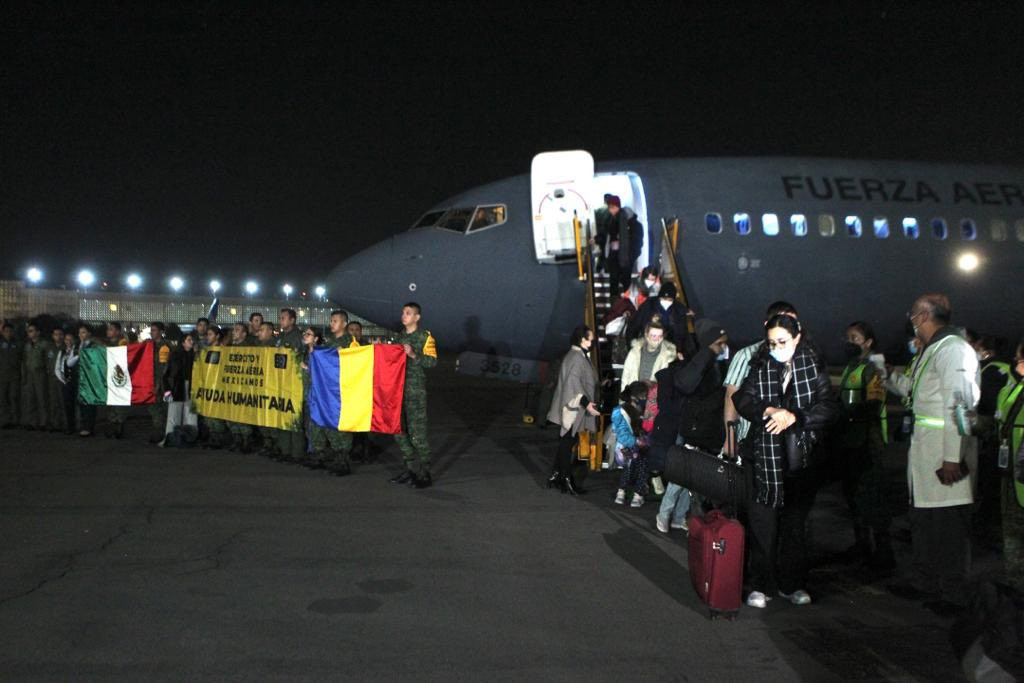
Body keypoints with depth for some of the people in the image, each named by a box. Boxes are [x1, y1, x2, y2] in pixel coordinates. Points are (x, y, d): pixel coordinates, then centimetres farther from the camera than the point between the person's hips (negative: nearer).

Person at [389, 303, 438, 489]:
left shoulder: (425, 337, -1)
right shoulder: (399, 337, 19)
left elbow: (432, 361, -12)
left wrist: (413, 355, -23)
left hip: (416, 391, -7)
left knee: (417, 434, -9)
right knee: (399, 432, 8)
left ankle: (425, 475, -1)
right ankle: (411, 470, 18)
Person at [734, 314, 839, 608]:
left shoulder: (813, 366, 2)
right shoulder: (760, 367, 4)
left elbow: (829, 407, -5)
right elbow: (743, 399, -5)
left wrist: (794, 416, -18)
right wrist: (769, 411, -23)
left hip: (801, 455, 1)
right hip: (765, 455, 0)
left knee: (796, 524, 12)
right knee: (762, 524, 1)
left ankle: (792, 584, 25)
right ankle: (761, 585, 14)